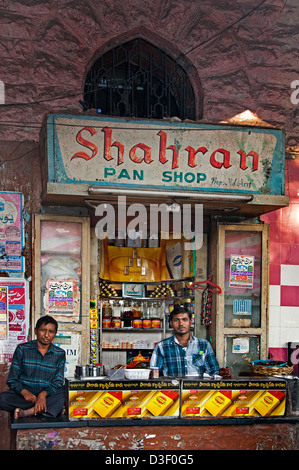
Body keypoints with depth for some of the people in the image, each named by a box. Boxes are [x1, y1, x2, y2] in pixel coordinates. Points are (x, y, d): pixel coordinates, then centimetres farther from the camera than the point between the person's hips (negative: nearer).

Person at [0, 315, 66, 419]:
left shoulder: (60, 354, 7)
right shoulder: (22, 349, 3)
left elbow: (58, 383, 3)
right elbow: (12, 380, 2)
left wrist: (44, 394, -19)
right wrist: (24, 392, -20)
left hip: (47, 395, 1)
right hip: (23, 394, -1)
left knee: (64, 394, -31)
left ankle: (27, 412, -31)